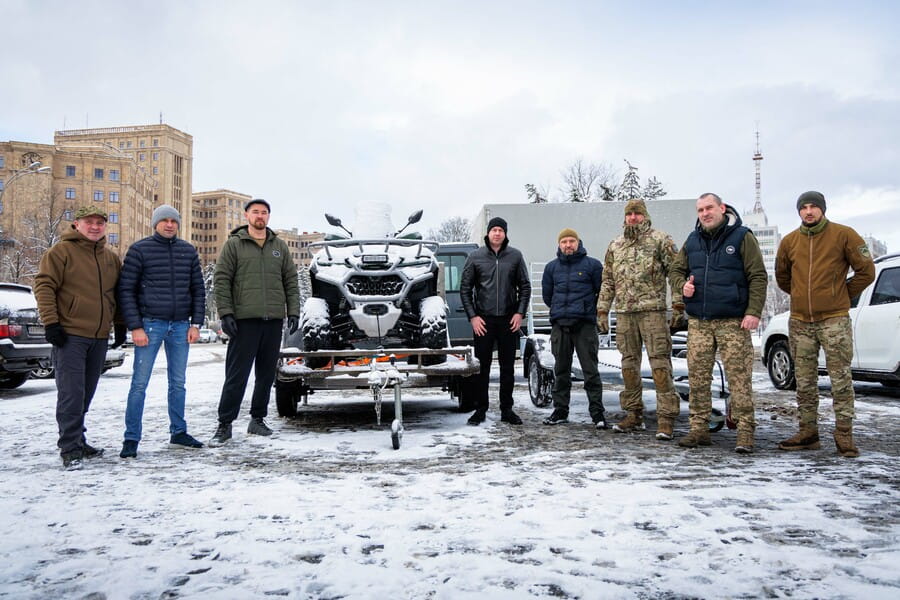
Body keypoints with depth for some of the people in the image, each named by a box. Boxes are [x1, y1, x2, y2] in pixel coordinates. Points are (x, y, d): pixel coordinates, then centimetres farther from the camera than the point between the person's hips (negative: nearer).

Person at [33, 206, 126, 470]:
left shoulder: (111, 258, 15)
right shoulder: (61, 251, -4)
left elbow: (119, 294, 22)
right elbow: (44, 286, -8)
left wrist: (120, 325, 17)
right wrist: (51, 322, -15)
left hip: (99, 338, 6)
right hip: (70, 336, -6)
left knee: (86, 393, 12)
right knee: (71, 393, -9)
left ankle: (77, 440, 23)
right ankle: (70, 449, -4)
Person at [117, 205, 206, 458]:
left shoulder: (188, 251, 9)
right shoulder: (139, 250, -2)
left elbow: (198, 289, 10)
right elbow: (126, 290, -5)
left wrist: (196, 324, 2)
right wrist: (135, 327, -11)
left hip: (181, 325, 4)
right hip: (150, 324, -4)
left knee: (178, 383, 11)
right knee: (140, 384, -2)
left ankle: (178, 433, 21)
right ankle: (131, 439, 5)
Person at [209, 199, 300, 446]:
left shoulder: (280, 246, 14)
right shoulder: (234, 244, 4)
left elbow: (291, 282, 13)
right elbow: (221, 280, -1)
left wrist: (293, 312, 4)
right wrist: (225, 313, -9)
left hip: (274, 321, 4)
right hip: (245, 320, -4)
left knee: (267, 374, 9)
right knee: (236, 375, -4)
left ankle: (258, 420, 21)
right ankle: (224, 425, 4)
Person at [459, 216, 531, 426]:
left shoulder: (515, 256, 4)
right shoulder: (475, 257, 2)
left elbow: (525, 286, 8)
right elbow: (465, 288, 4)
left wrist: (520, 313, -2)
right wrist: (472, 316, -4)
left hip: (509, 320, 1)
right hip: (483, 320, -1)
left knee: (507, 367, 8)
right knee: (481, 367, 2)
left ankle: (506, 409, 17)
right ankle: (480, 409, 12)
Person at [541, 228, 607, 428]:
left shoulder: (592, 264, 2)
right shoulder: (551, 267, 13)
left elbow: (603, 291, 4)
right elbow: (547, 295, 20)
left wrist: (590, 310, 9)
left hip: (585, 325, -4)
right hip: (559, 325, 4)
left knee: (590, 370, -5)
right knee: (561, 370, 9)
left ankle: (597, 412, -1)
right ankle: (560, 410, 17)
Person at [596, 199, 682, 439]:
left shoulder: (660, 240, 2)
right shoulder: (615, 246, 17)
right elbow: (607, 281, 19)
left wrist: (678, 305, -10)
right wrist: (602, 310, 14)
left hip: (652, 310, -5)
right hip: (624, 313, 5)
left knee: (660, 363, -8)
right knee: (629, 364, 9)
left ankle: (666, 418, -6)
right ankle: (633, 414, 19)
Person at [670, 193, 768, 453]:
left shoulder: (742, 237, -1)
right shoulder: (692, 240, 14)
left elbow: (758, 277, -4)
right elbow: (676, 270, 22)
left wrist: (753, 311, -14)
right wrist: (682, 284, -2)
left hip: (733, 322, -5)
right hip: (698, 322, 5)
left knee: (739, 376, -6)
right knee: (698, 377, 5)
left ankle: (745, 431, -1)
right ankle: (699, 428, 13)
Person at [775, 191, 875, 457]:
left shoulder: (843, 235, -2)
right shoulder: (789, 241, 8)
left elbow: (866, 271, 2)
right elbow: (782, 276, 24)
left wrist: (844, 295, 7)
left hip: (834, 320, -4)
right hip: (799, 322, 4)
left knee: (840, 380, -3)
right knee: (804, 381, 9)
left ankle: (844, 435, 4)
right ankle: (808, 433, 17)